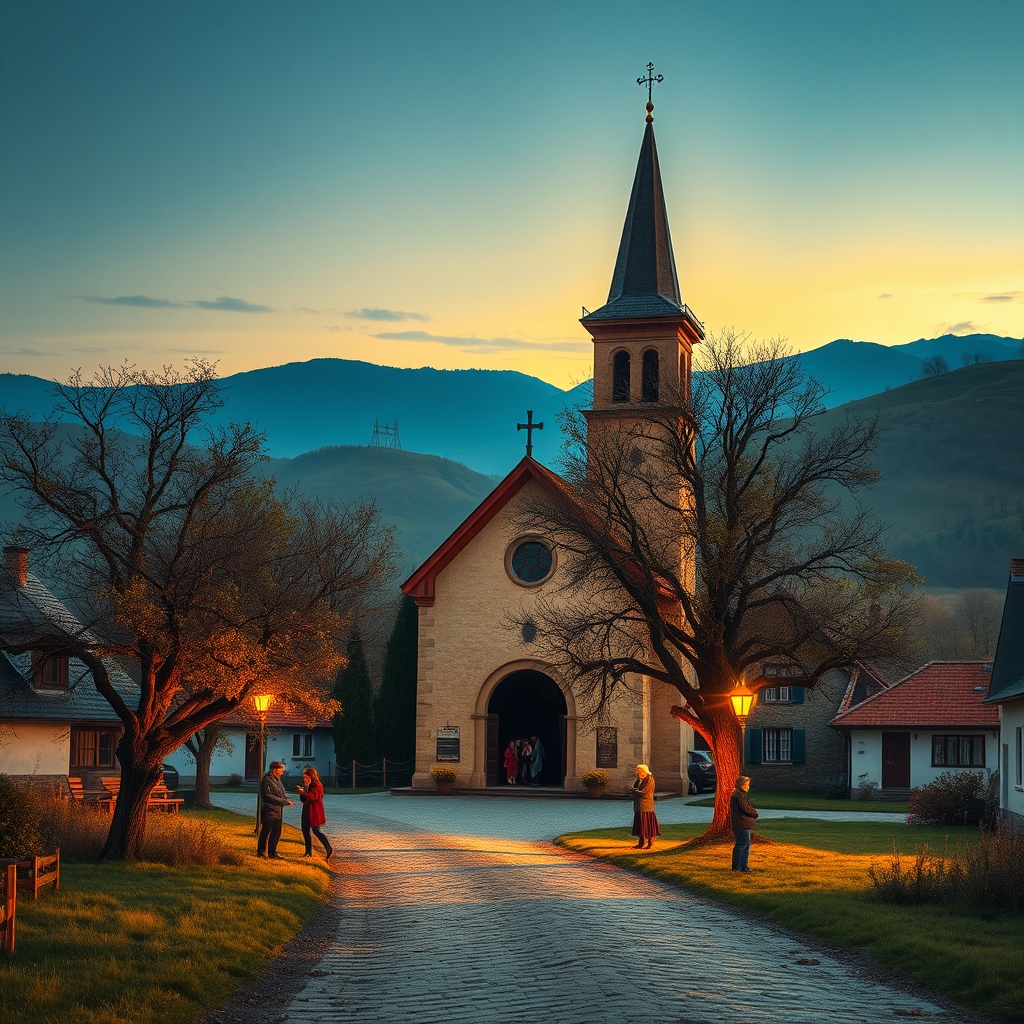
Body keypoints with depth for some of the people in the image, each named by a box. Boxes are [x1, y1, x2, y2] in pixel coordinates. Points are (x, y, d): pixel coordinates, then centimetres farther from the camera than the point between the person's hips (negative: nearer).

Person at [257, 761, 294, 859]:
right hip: (269, 811, -9)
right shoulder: (267, 780, -13)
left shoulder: (277, 780, 17)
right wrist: (284, 801, -20)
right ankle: (261, 852, 7)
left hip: (277, 811, 9)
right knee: (266, 831, -1)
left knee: (276, 832, 12)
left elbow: (282, 794, 21)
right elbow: (267, 795, -20)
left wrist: (287, 801, -2)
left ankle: (272, 852, 20)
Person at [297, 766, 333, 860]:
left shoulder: (317, 786, -11)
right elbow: (304, 800, 20)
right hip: (307, 811, 10)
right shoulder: (307, 786, 17)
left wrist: (304, 793, -26)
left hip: (315, 812, -10)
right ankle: (308, 852, 17)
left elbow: (315, 797, -24)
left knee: (316, 831, -13)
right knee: (305, 831, 9)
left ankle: (329, 851, -14)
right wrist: (301, 794, 0)